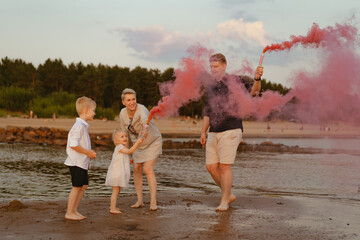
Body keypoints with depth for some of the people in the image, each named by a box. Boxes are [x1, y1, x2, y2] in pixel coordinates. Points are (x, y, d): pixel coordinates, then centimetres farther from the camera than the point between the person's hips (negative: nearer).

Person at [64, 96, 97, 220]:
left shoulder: (83, 126, 15)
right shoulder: (79, 126, -18)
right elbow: (73, 144, -25)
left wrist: (89, 152, 14)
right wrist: (88, 152, -18)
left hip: (82, 162, 10)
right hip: (76, 162, -10)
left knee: (84, 185, 13)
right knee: (77, 187, -5)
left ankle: (74, 210, 20)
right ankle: (69, 213, 3)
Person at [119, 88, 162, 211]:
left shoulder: (141, 109, -32)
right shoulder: (123, 114, -12)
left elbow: (145, 119, -56)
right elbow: (124, 132, 2)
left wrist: (145, 128, -78)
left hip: (152, 142, -6)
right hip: (139, 144, 6)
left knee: (148, 169, -17)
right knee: (136, 170, 4)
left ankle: (153, 202, -14)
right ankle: (139, 200, 14)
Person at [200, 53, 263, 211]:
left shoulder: (234, 81, 1)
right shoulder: (210, 88, 17)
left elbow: (252, 92, -11)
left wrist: (257, 79, -30)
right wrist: (203, 132, 18)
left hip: (230, 131, -6)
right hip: (213, 132, 6)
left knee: (224, 166, -9)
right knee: (211, 166, 2)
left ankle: (224, 201, 4)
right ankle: (229, 194, 20)